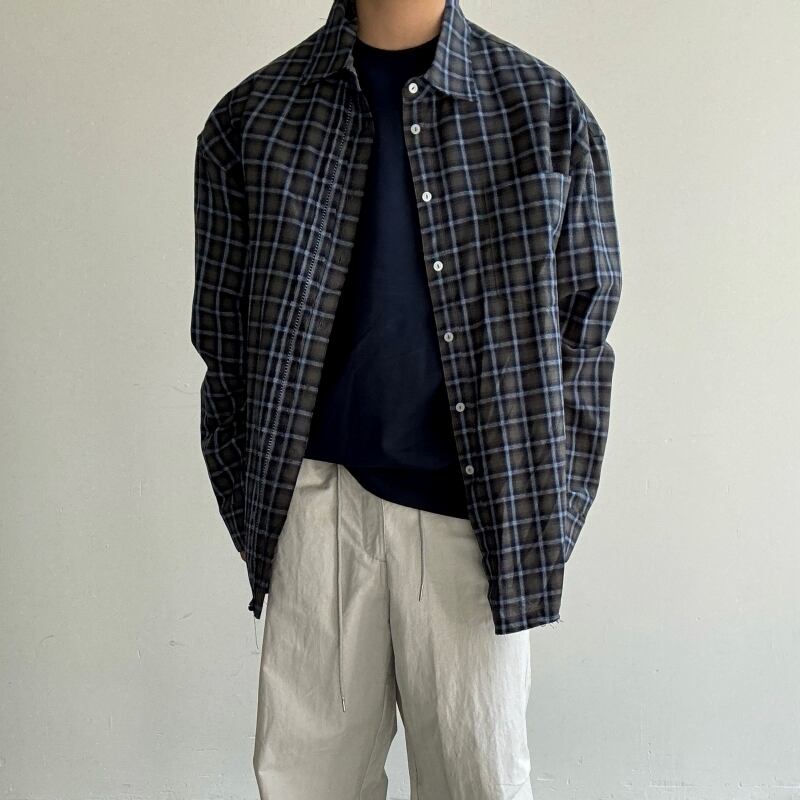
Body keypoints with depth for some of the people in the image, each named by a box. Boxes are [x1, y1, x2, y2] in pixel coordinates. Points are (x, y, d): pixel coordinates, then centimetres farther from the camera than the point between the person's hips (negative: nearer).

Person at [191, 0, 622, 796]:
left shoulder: (546, 111, 2)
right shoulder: (251, 119, 3)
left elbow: (580, 326, 4)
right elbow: (223, 338, 6)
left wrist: (544, 523, 1)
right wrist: (254, 519, 4)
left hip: (477, 508, 0)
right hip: (317, 497, 1)